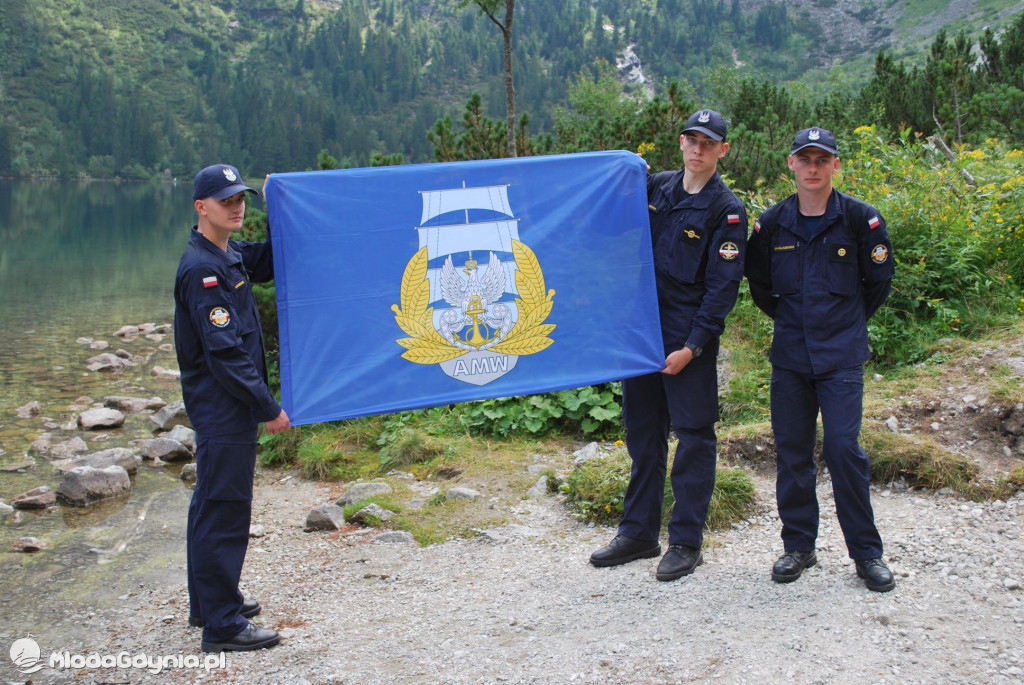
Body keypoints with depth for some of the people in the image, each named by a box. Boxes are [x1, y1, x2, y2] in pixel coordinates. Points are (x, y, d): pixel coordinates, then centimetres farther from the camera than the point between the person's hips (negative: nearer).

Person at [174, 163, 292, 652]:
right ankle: (222, 625, 1)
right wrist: (268, 408, -20)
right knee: (225, 509, -6)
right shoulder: (201, 269, -18)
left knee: (213, 504, 17)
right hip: (221, 405, -10)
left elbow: (269, 263, 29)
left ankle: (209, 603, 30)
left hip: (228, 405, 10)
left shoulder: (230, 256, 11)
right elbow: (224, 352, -23)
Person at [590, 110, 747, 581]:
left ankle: (686, 541, 11)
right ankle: (639, 533, 23)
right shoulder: (656, 188, 9)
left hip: (690, 338, -5)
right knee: (643, 432, 12)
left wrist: (693, 346, -15)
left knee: (694, 435, 1)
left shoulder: (727, 210, -6)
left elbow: (723, 286, -10)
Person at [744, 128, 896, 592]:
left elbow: (879, 282, 9)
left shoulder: (860, 219, -3)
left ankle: (867, 552, 5)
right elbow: (758, 282, 19)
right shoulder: (772, 222, 3)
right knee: (791, 450, 6)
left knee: (843, 447, -9)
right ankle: (798, 545, 20)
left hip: (842, 355, -3)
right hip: (790, 353, 3)